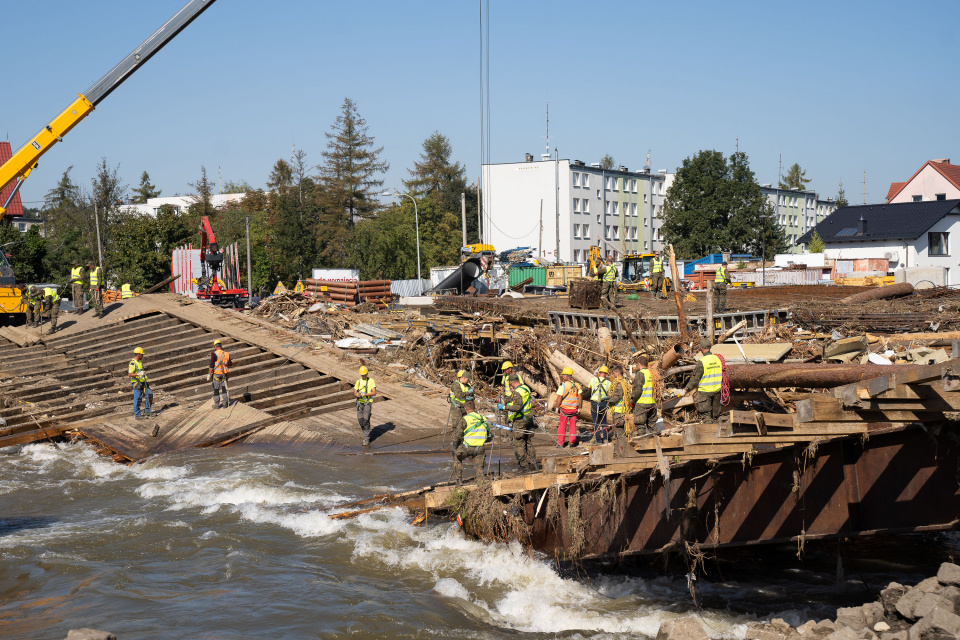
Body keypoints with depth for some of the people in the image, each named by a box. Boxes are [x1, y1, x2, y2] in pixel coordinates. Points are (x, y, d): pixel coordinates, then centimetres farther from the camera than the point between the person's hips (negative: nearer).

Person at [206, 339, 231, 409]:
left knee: (216, 390, 10)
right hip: (224, 374, 3)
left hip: (216, 375, -3)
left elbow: (211, 366, -19)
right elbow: (229, 364, 4)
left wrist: (209, 375, -11)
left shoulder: (214, 354, -18)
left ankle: (217, 405, 16)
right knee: (225, 389, 16)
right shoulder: (226, 354, -5)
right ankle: (225, 404, 20)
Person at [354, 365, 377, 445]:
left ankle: (366, 439, -8)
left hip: (368, 403, -5)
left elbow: (374, 393, -10)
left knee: (366, 420, -13)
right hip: (359, 403, 5)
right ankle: (366, 432, 30)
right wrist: (357, 395, -19)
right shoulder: (358, 382, 11)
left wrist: (364, 394, -22)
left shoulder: (371, 381, -2)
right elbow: (354, 394, 6)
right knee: (360, 420, 2)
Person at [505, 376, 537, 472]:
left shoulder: (517, 393, -19)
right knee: (529, 442, 14)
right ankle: (533, 465, 17)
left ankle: (523, 466, -2)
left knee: (519, 443, -1)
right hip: (529, 418, 9)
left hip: (520, 420, -9)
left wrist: (505, 407, -23)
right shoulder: (526, 388, 8)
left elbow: (517, 407, -29)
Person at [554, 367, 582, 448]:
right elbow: (580, 398, 3)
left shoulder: (563, 385, -11)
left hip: (565, 408, -3)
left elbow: (559, 398, -13)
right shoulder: (577, 385, 4)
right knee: (573, 425, 13)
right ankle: (572, 441, 12)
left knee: (562, 425, 5)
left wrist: (557, 408, -2)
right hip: (574, 409, 4)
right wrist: (579, 408, 10)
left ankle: (560, 443, 8)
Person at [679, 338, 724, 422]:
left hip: (705, 391, -6)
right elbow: (721, 375, 14)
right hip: (717, 390, 6)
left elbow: (695, 379, -14)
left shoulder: (702, 362, -16)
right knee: (715, 414, 15)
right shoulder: (717, 359, 3)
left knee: (706, 415, -1)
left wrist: (685, 390, -7)